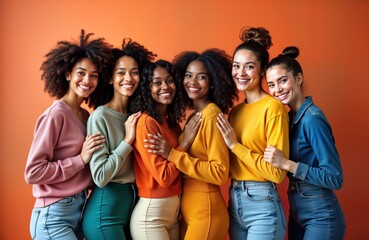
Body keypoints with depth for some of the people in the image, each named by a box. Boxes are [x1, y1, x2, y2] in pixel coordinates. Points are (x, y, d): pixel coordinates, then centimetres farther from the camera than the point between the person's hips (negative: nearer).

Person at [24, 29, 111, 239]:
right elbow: (33, 172, -17)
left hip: (80, 208, 7)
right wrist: (81, 159, -17)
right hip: (54, 216, -7)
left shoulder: (86, 115, 7)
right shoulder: (55, 115, -14)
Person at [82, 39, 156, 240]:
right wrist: (128, 140, -18)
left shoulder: (135, 116, 6)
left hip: (132, 202, 7)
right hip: (105, 210, -7)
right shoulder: (100, 116, -14)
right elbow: (100, 176, -20)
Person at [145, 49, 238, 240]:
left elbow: (220, 172, -21)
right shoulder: (193, 116, 10)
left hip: (205, 212, -8)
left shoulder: (212, 115, -15)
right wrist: (170, 153, -1)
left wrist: (172, 154, -21)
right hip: (187, 210, 8)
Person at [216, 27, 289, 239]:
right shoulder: (235, 111, 9)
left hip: (262, 205, -7)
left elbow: (277, 171, -16)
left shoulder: (273, 107, -12)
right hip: (234, 202, 7)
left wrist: (235, 145, -15)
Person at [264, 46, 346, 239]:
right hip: (297, 212, 7)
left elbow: (335, 178, -21)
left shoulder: (313, 119, -19)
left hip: (320, 217, -7)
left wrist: (287, 164, -26)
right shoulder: (290, 117, 4)